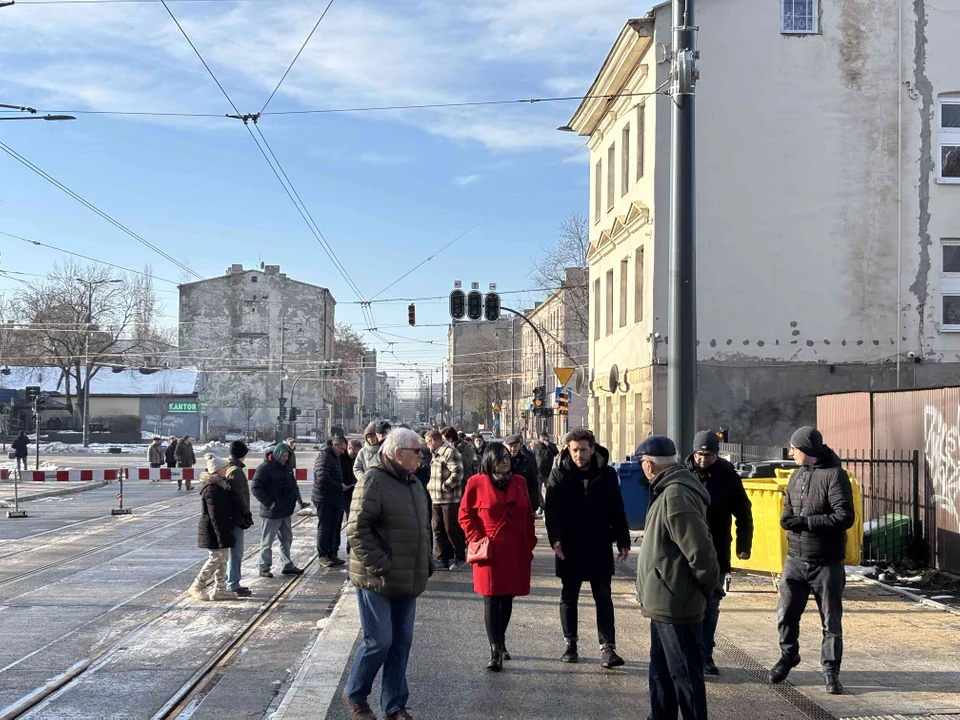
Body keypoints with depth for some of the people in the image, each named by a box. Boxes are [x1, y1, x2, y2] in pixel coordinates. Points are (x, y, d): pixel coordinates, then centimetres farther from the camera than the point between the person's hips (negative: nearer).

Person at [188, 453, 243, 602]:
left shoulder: (220, 485, 11)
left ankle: (219, 589, 19)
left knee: (222, 558, 12)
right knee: (216, 558, -6)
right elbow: (215, 515, -23)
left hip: (222, 528, 10)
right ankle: (196, 588, 3)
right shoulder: (212, 489, -21)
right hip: (214, 530, -10)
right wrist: (221, 535, -24)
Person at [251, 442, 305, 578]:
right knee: (267, 541, 2)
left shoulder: (286, 468, 12)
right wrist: (269, 503, -19)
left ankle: (287, 565, 23)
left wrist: (293, 501, 12)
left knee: (287, 539, 14)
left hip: (286, 511, 8)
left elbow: (293, 485, 26)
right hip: (271, 512, -8)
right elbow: (256, 488, -18)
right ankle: (264, 568, 10)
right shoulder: (265, 468, -14)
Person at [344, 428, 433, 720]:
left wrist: (427, 562, 14)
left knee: (401, 643, 11)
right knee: (379, 641, -4)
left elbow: (424, 526, 23)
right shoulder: (374, 481, -14)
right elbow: (357, 530, -19)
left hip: (407, 581, 8)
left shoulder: (413, 483, 13)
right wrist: (380, 567, -21)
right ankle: (354, 695, 18)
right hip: (377, 581, -8)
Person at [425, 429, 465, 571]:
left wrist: (444, 486, -17)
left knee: (451, 529, -2)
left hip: (450, 499, -9)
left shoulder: (450, 452, -14)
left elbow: (457, 473, -21)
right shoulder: (435, 454, 17)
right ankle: (442, 559, 18)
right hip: (436, 498, 9)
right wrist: (430, 485, 11)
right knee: (438, 529, 10)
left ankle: (460, 557, 13)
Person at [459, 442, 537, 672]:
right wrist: (478, 539, -8)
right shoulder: (477, 483, -3)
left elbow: (528, 516, 13)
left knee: (507, 598, 13)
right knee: (491, 599, -5)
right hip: (490, 552, -4)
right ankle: (495, 652, -5)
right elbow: (465, 515, 1)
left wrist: (529, 544, 7)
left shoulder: (519, 482, 9)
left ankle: (500, 642, 29)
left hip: (516, 552, 4)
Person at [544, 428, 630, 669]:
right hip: (569, 548, 0)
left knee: (604, 598, 1)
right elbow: (551, 509, -7)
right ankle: (571, 645, 22)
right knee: (568, 597, 10)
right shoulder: (559, 474, -3)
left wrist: (623, 541, -1)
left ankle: (607, 648, 2)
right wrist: (555, 538, -20)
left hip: (600, 548, 0)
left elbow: (617, 510, 3)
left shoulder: (607, 474, 0)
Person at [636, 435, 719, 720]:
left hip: (674, 603, -11)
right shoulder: (669, 490, 11)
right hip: (666, 602, 11)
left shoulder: (676, 495, -22)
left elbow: (700, 549, -25)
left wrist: (707, 586, -13)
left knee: (685, 675, 0)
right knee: (661, 673, 20)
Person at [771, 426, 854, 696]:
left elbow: (845, 517, -19)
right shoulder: (798, 475, 10)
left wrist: (806, 522, -21)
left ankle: (831, 671, 14)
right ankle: (788, 656, 30)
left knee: (831, 620, 4)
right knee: (786, 613, 8)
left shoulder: (834, 475, -12)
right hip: (795, 559, 6)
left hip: (827, 562, -6)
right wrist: (787, 518, -3)